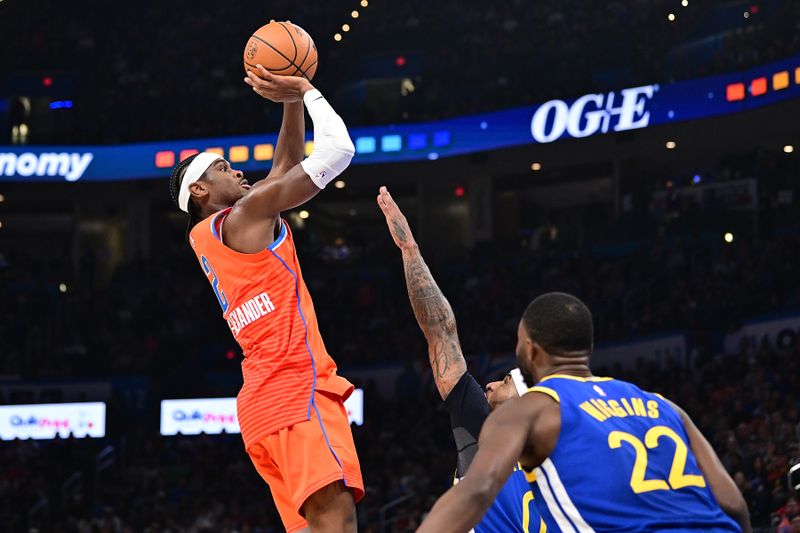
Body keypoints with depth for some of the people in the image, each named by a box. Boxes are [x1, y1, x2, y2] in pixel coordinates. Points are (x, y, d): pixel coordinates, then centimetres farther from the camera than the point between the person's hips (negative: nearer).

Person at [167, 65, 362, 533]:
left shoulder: (203, 238, 24)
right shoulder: (246, 214, -1)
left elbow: (286, 166, 32)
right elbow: (338, 150, -2)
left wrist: (292, 103, 26)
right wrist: (306, 91, 10)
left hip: (263, 402, 10)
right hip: (297, 388, -10)